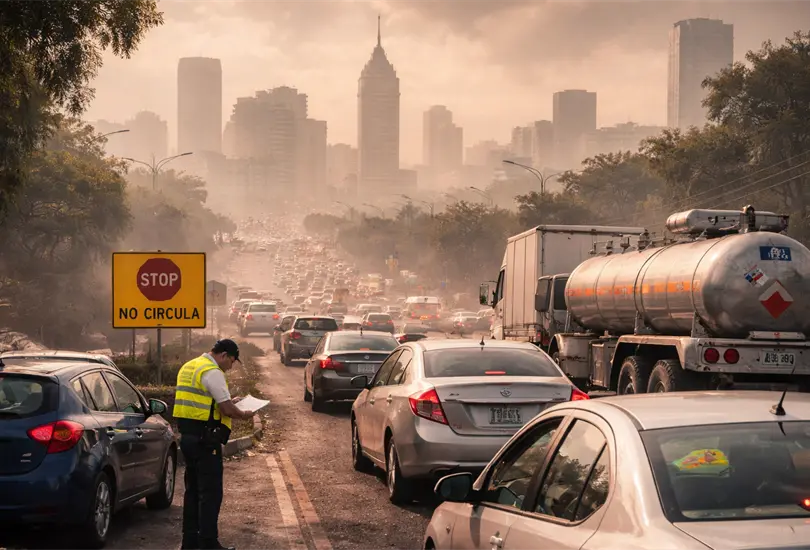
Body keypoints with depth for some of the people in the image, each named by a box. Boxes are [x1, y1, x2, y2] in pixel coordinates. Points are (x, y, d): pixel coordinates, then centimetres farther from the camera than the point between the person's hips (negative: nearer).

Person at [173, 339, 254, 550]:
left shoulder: (188, 367, 15)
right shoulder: (213, 372, -15)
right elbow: (227, 410, -19)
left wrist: (227, 402, 21)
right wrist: (244, 414, -1)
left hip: (187, 436, 9)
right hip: (205, 440, -9)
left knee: (193, 490, 16)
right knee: (211, 493, -3)